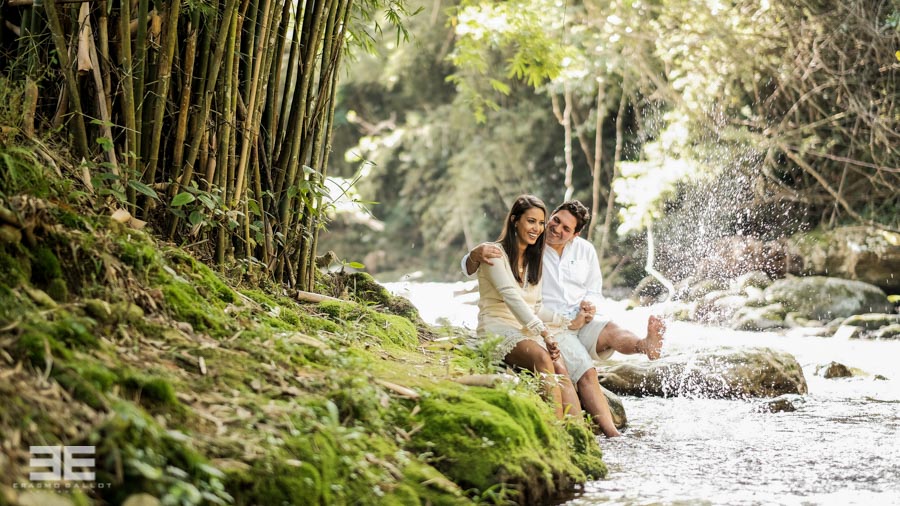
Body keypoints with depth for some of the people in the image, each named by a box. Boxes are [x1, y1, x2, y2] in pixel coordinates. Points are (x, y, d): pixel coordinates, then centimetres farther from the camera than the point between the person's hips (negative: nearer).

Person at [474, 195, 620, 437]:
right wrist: (544, 333, -25)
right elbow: (512, 298, -16)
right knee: (543, 357, -37)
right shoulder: (495, 253, -3)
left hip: (528, 330, 6)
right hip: (498, 328, -6)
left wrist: (570, 322, 3)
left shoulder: (535, 259, 20)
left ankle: (612, 435, -36)